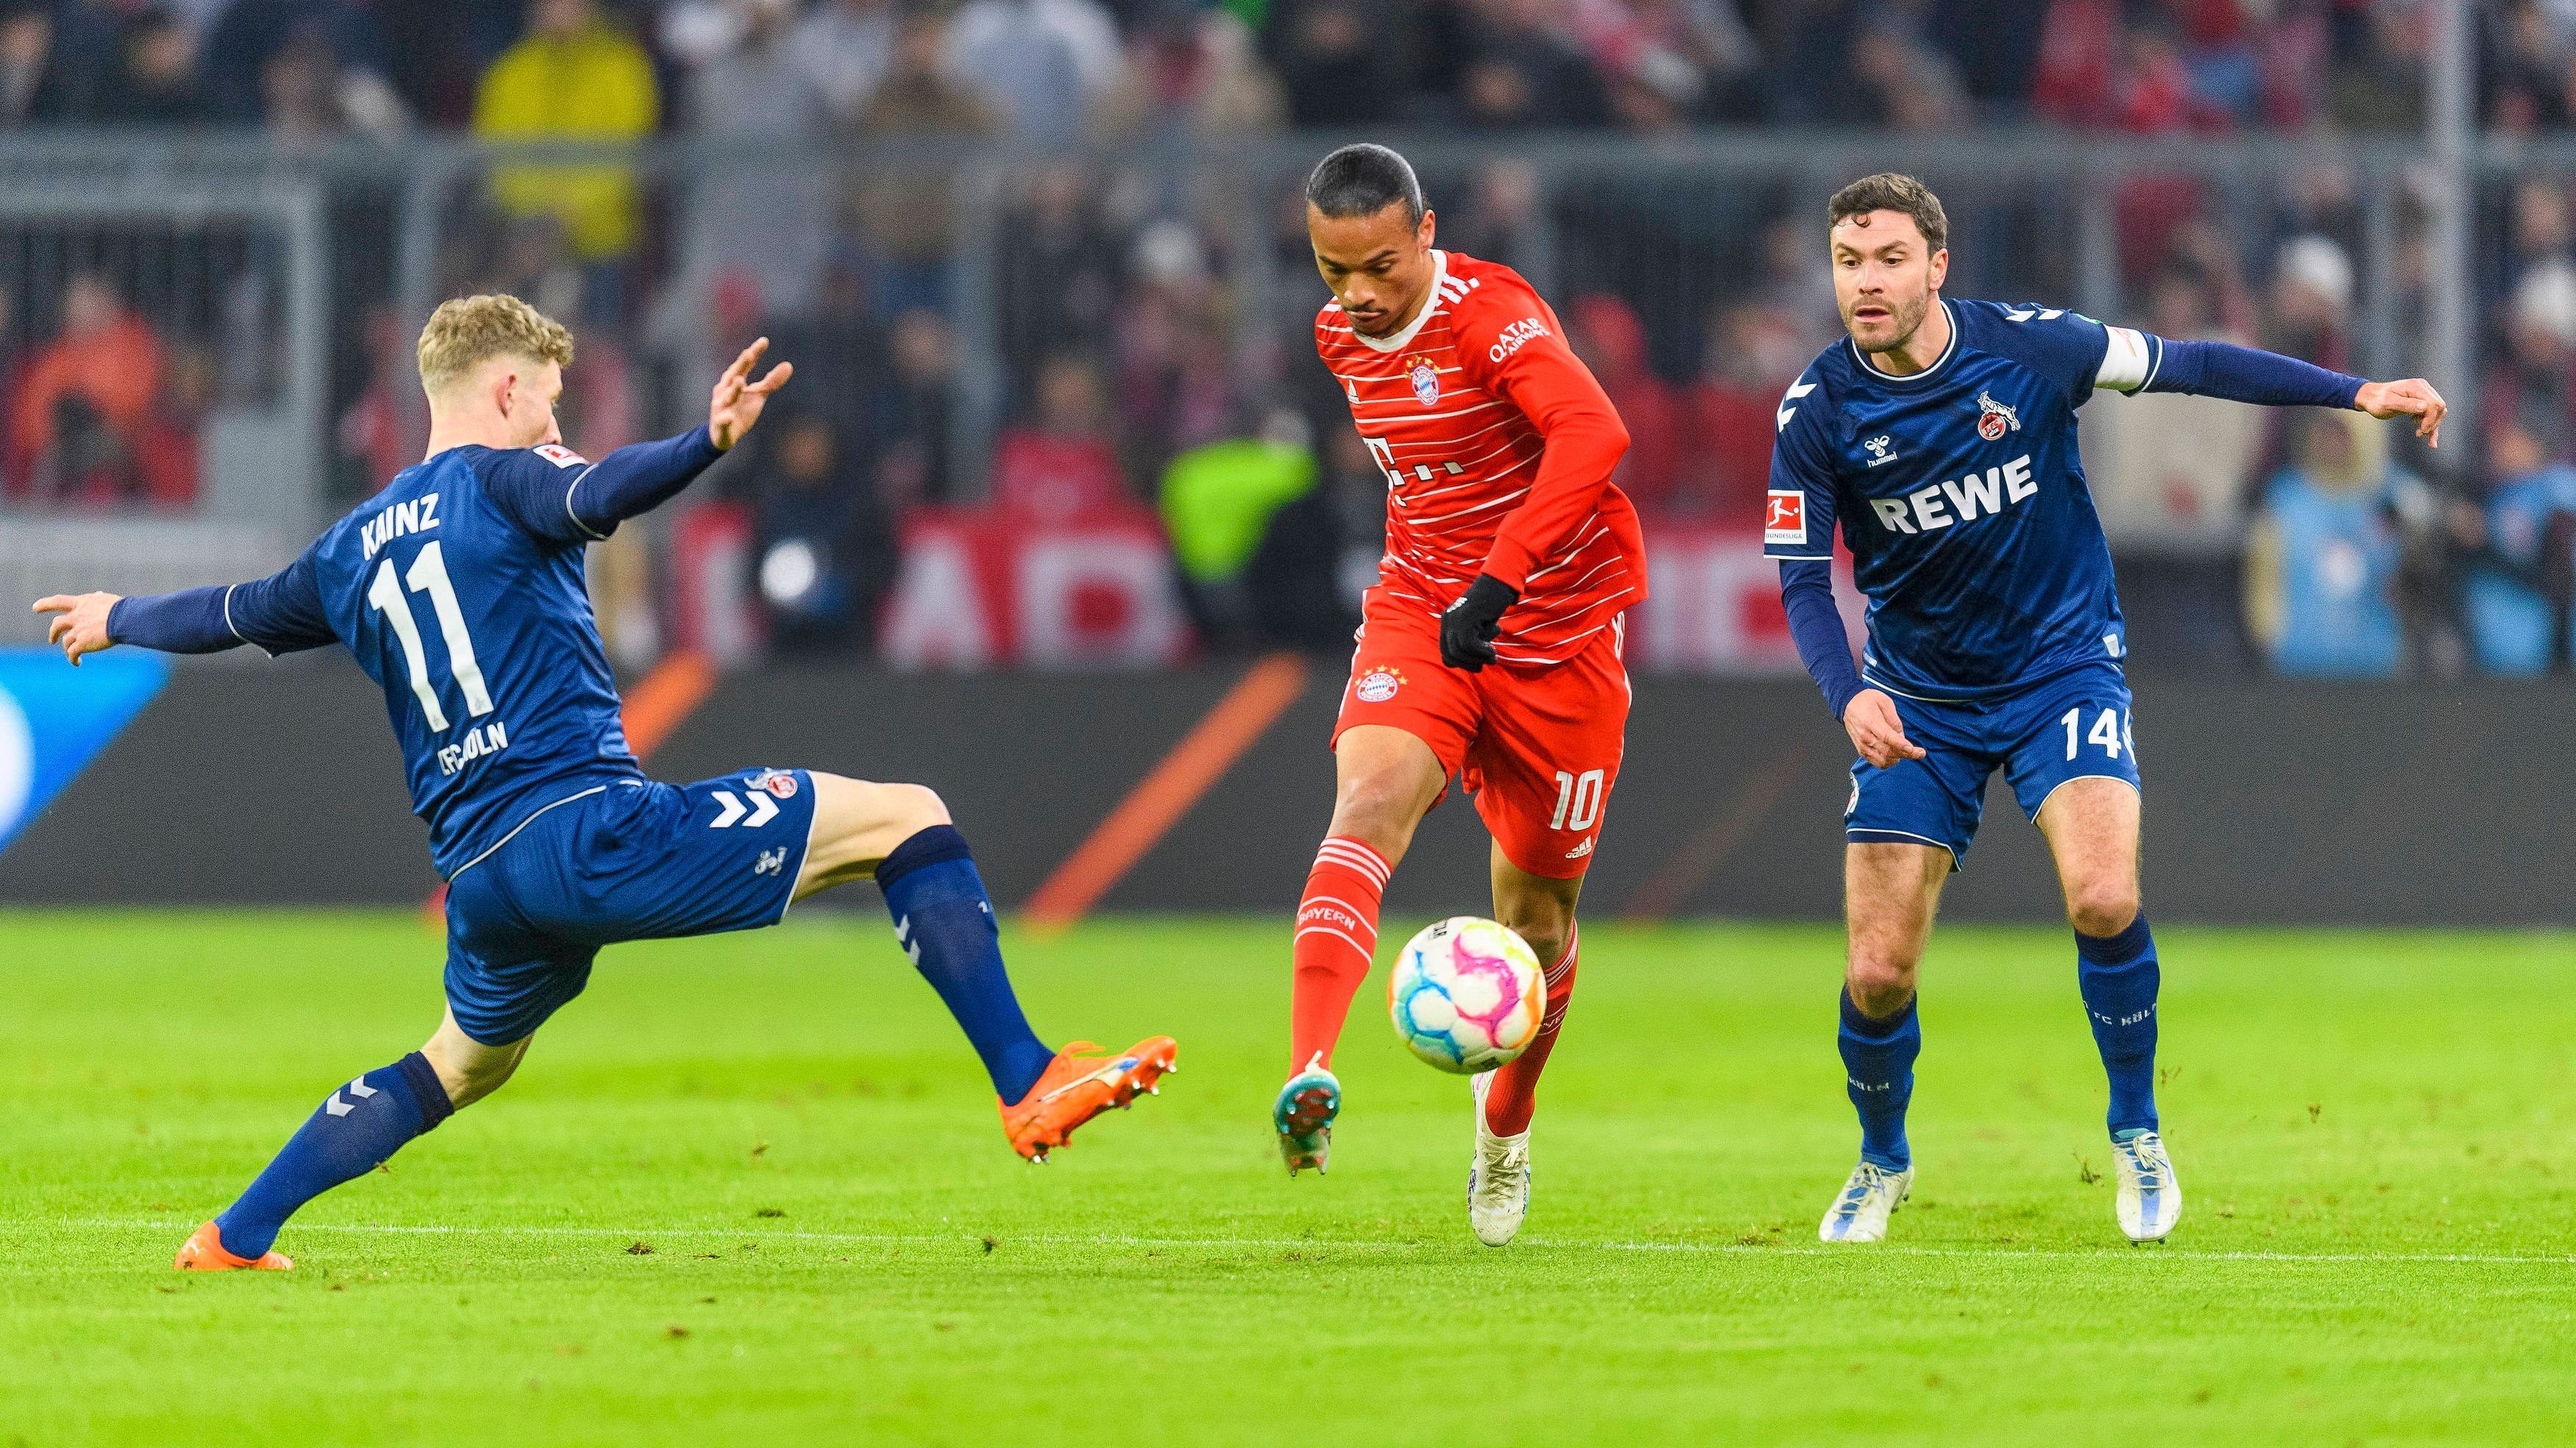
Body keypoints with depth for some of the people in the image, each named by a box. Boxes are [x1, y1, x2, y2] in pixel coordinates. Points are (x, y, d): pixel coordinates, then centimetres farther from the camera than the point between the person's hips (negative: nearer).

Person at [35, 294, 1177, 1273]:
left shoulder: (352, 550, 20)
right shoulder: (498, 481, 0)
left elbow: (233, 614, 37)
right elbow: (597, 496, -24)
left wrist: (119, 619, 57)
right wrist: (707, 443, -41)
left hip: (479, 875, 8)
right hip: (591, 827, -8)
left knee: (460, 1066, 33)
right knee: (904, 821, -4)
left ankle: (234, 1239, 28)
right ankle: (1029, 1083, -16)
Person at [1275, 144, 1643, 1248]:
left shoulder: (1490, 314, -20)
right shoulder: (1341, 338, 4)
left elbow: (1594, 433, -37)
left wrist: (1501, 582, -41)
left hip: (1556, 629, -4)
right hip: (1418, 616, 4)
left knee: (1537, 908, 8)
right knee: (1370, 800, -27)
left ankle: (1506, 1125, 37)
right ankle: (1308, 1078, -44)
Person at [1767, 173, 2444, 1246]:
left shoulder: (2028, 347, -13)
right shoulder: (1818, 412, -12)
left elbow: (2189, 367, -2)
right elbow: (1803, 581, -9)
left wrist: (2357, 393, -2)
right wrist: (1849, 695, -27)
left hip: (2062, 668, -1)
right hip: (1918, 697, 1)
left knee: (2103, 900, -25)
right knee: (1877, 976, -4)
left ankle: (2136, 1131, 0)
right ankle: (1881, 1164, 26)